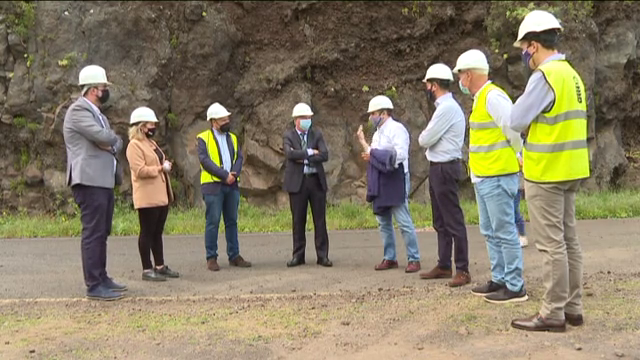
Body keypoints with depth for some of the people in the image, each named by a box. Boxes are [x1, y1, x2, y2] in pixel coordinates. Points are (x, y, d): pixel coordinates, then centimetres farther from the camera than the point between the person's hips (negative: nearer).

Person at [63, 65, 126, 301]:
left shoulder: (98, 114, 21)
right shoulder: (78, 110, -9)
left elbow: (116, 142, 17)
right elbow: (103, 136, -21)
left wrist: (111, 145, -5)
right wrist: (112, 139, 1)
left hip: (104, 181, 10)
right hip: (89, 181, -10)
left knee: (102, 233, 13)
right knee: (93, 233, -9)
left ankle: (102, 278, 21)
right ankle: (94, 286, -6)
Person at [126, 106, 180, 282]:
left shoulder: (151, 143, 21)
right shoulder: (134, 145, -10)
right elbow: (140, 170, -20)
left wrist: (166, 165, 13)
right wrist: (160, 169, -17)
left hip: (161, 196, 9)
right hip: (147, 198, -9)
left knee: (158, 232, 12)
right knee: (147, 232, -4)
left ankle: (160, 266, 18)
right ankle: (147, 270, 1)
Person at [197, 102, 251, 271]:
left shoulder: (232, 137, 16)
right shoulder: (203, 138, -1)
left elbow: (239, 157, 9)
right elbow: (205, 160, -12)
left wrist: (234, 174, -11)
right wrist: (225, 175, -16)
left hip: (231, 185, 5)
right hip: (213, 186, -5)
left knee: (232, 221, 9)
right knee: (213, 222, -4)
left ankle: (234, 256, 16)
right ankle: (211, 258, 4)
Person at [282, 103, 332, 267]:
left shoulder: (316, 134, 7)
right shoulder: (288, 136, 3)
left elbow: (324, 155, -6)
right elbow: (290, 154, -16)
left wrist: (304, 159, -12)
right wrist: (310, 152, -13)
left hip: (316, 180, 1)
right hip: (297, 182, -1)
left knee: (320, 220, 3)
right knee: (298, 220, 5)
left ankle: (322, 255, 10)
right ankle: (298, 255, 14)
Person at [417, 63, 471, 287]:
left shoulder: (447, 108, -17)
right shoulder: (444, 106, 15)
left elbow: (425, 140, -16)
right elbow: (429, 139, 16)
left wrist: (423, 136, 3)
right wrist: (427, 136, -3)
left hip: (445, 169, -10)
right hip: (438, 168, 10)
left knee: (453, 220, -6)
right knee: (441, 221, 15)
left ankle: (462, 270, -1)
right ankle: (444, 266, 24)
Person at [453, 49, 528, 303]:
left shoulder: (493, 97, -15)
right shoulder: (480, 99, 16)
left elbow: (514, 129, -19)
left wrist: (517, 156, -5)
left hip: (497, 177, -11)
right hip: (483, 177, 11)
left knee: (504, 232, -5)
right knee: (490, 232, 16)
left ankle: (515, 287, 1)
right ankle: (499, 280, 26)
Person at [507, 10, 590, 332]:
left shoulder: (544, 76, -16)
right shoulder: (571, 75, 12)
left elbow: (516, 121, -14)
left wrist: (523, 100, 5)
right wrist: (532, 156, 16)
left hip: (547, 173, -9)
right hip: (569, 170, 9)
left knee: (551, 244, -4)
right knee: (568, 240, 12)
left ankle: (553, 313, 2)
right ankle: (573, 307, 20)